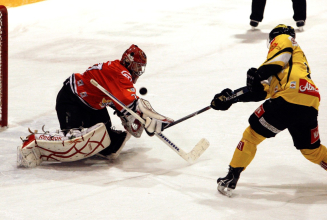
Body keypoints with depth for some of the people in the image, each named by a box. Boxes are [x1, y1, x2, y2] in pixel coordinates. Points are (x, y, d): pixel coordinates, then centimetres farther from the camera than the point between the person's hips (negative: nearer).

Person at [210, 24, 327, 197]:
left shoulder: (283, 40, 19)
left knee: (252, 134, 2)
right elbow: (260, 90, 28)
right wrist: (230, 97, 23)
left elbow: (283, 53, -9)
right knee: (311, 150, 24)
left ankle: (231, 179, 2)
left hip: (290, 96, -8)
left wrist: (260, 73, -15)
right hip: (310, 105, 8)